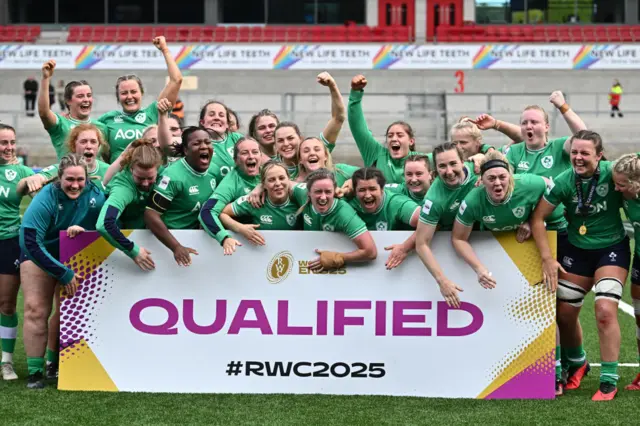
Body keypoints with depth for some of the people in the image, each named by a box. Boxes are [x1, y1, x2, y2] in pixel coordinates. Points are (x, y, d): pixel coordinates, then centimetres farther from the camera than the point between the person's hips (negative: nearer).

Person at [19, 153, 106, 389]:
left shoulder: (95, 193, -21)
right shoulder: (45, 199, -30)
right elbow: (31, 243, -30)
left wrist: (84, 229, -32)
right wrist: (63, 274, -28)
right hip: (39, 256, -3)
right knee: (36, 310, -11)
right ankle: (35, 371, -7)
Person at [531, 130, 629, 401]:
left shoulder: (612, 173, -19)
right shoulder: (564, 181, -16)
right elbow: (538, 218, -9)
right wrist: (547, 258, -12)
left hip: (612, 249, -2)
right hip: (576, 249, 3)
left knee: (605, 310, -18)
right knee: (564, 313, 7)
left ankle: (609, 382, -5)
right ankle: (577, 364, 38)